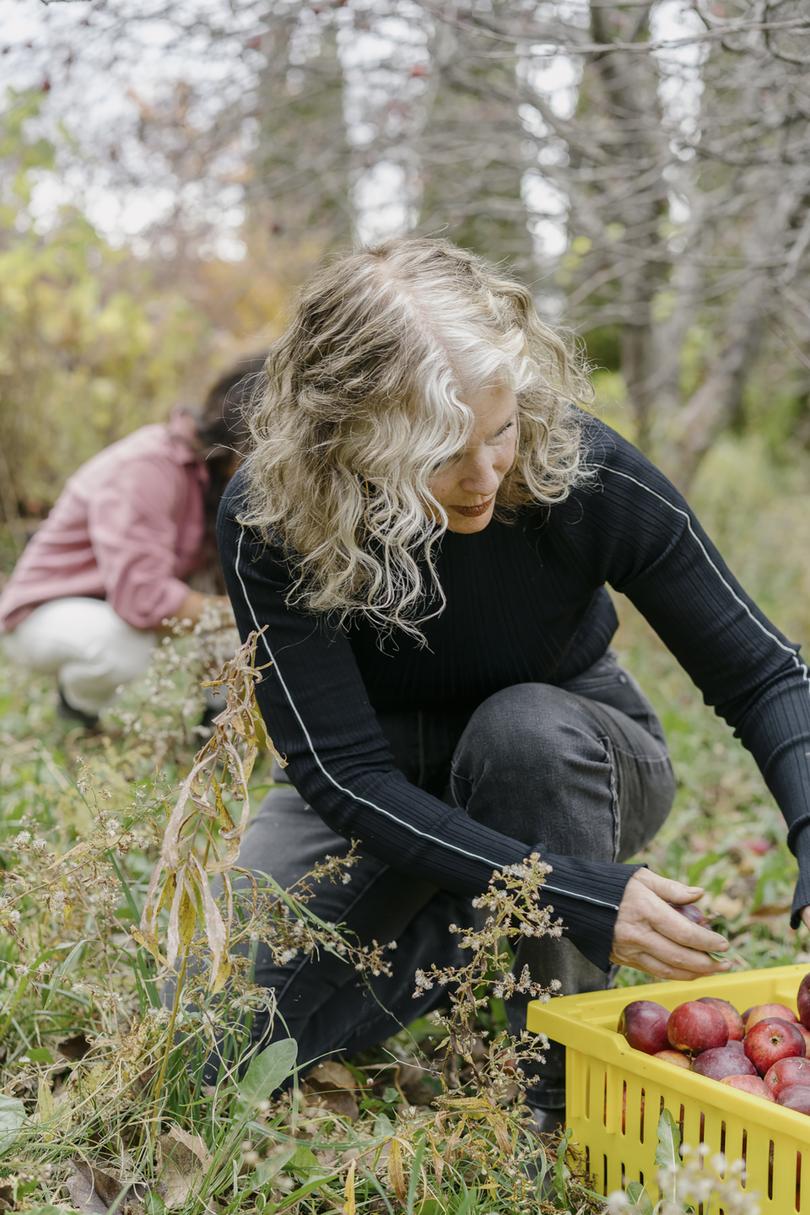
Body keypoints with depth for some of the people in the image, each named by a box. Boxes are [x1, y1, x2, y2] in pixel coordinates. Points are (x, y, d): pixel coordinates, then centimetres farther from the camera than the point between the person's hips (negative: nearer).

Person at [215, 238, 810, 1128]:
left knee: (524, 725, -37)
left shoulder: (587, 471, -29)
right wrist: (580, 896, -40)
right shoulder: (270, 521, -29)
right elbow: (343, 772, -30)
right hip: (376, 794, 0)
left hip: (568, 769, 0)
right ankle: (468, 938, 7)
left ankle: (564, 1097, -17)